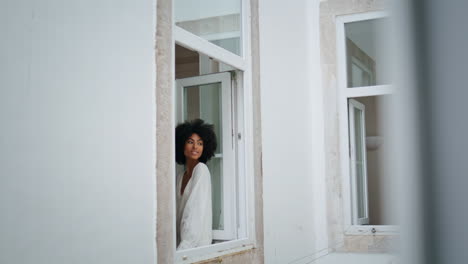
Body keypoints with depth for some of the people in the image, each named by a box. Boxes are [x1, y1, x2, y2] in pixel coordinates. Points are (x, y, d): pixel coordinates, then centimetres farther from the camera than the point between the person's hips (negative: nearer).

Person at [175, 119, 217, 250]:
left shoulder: (201, 169, -8)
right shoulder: (180, 177, 13)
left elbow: (197, 209, -16)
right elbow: (179, 213, 13)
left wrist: (184, 245, -22)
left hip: (198, 243, -6)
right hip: (183, 242, 6)